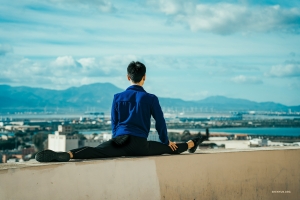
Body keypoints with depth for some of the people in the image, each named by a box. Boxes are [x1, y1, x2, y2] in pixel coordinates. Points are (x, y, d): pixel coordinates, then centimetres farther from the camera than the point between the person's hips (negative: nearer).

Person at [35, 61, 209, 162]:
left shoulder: (118, 97, 12)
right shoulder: (151, 98, 5)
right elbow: (160, 122, 11)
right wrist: (166, 141, 25)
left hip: (119, 140, 1)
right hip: (140, 144, -1)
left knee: (95, 151, -23)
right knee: (169, 148, 20)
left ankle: (67, 155, -46)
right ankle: (191, 144, 41)